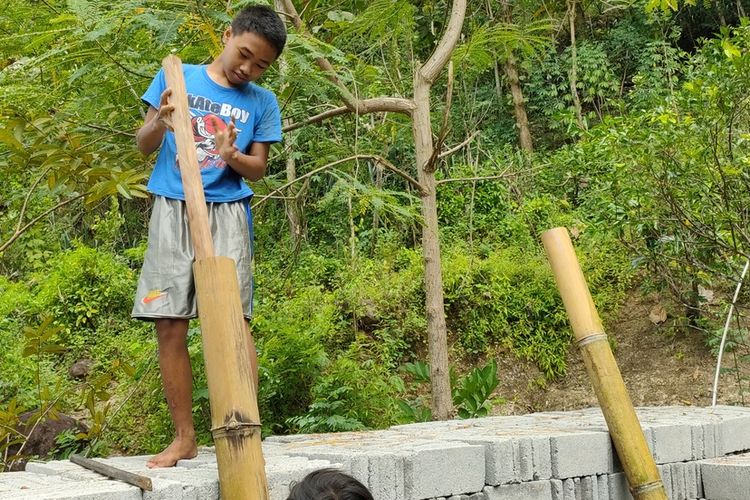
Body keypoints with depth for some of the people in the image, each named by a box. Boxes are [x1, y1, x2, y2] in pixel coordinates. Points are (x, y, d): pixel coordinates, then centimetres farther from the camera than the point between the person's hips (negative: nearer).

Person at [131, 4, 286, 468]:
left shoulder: (262, 102, 7)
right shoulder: (176, 76, 7)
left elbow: (258, 170, 7)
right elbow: (144, 145, 8)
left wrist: (232, 156, -15)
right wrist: (159, 123, -14)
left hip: (227, 214, -1)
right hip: (173, 211, 1)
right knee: (170, 326, 0)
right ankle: (184, 437, 10)